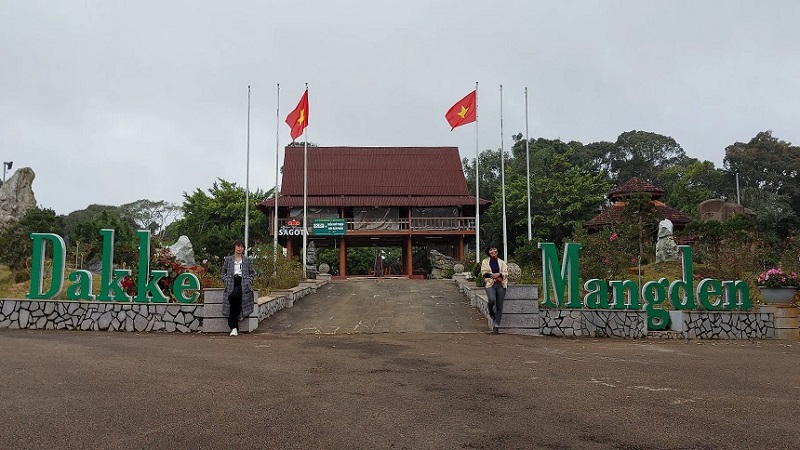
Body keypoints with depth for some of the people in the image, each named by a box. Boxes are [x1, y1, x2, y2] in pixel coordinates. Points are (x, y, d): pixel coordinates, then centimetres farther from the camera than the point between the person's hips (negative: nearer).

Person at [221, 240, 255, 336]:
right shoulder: (228, 259, 16)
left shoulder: (248, 260, 14)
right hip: (231, 284, 2)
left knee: (233, 297, -33)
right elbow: (223, 272, 17)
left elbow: (252, 273, 14)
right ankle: (234, 328, -17)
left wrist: (247, 283, -2)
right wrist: (226, 281, 0)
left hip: (242, 284, -2)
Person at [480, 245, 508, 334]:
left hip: (501, 285, 2)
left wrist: (498, 274, -13)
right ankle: (491, 313, 6)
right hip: (490, 285, -2)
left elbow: (505, 273, 5)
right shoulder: (485, 262, 10)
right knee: (492, 300, -29)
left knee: (499, 306, -2)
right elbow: (484, 273, -3)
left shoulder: (502, 262, 16)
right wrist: (495, 276, -11)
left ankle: (496, 326, 6)